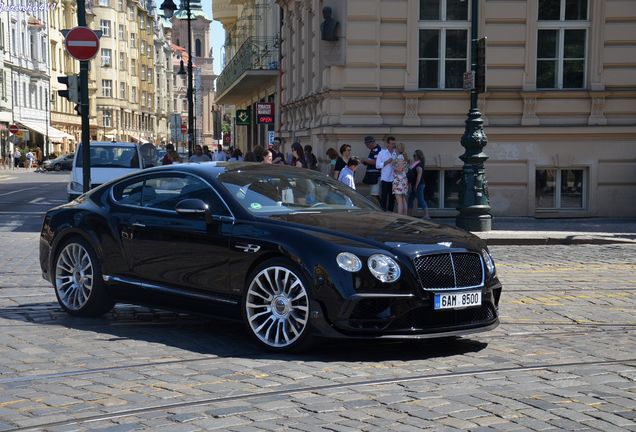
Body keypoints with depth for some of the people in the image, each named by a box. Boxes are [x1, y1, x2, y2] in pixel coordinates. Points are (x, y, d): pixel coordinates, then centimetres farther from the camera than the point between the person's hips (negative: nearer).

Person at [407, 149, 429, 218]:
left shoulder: (419, 165, -16)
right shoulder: (414, 164, 14)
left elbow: (419, 176, -23)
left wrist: (416, 186, -23)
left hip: (419, 185, -10)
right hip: (414, 185, 10)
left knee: (421, 200, -10)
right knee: (410, 199, 13)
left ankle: (426, 215, -10)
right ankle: (410, 215, 18)